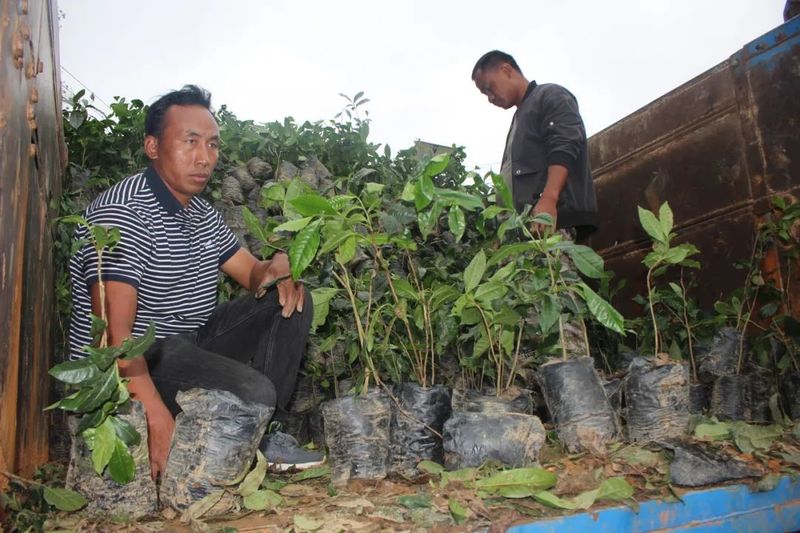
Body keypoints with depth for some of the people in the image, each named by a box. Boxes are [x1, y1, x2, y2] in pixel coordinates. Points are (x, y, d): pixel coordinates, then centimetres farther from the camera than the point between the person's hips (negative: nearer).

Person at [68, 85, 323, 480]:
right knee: (253, 393, -30)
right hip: (129, 364, -9)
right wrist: (159, 421, -36)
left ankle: (264, 435, -4)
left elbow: (253, 274, 15)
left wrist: (278, 268, -11)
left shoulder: (201, 213, 11)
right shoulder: (121, 214, -19)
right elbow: (114, 335, -27)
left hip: (190, 344, 9)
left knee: (292, 300, -1)